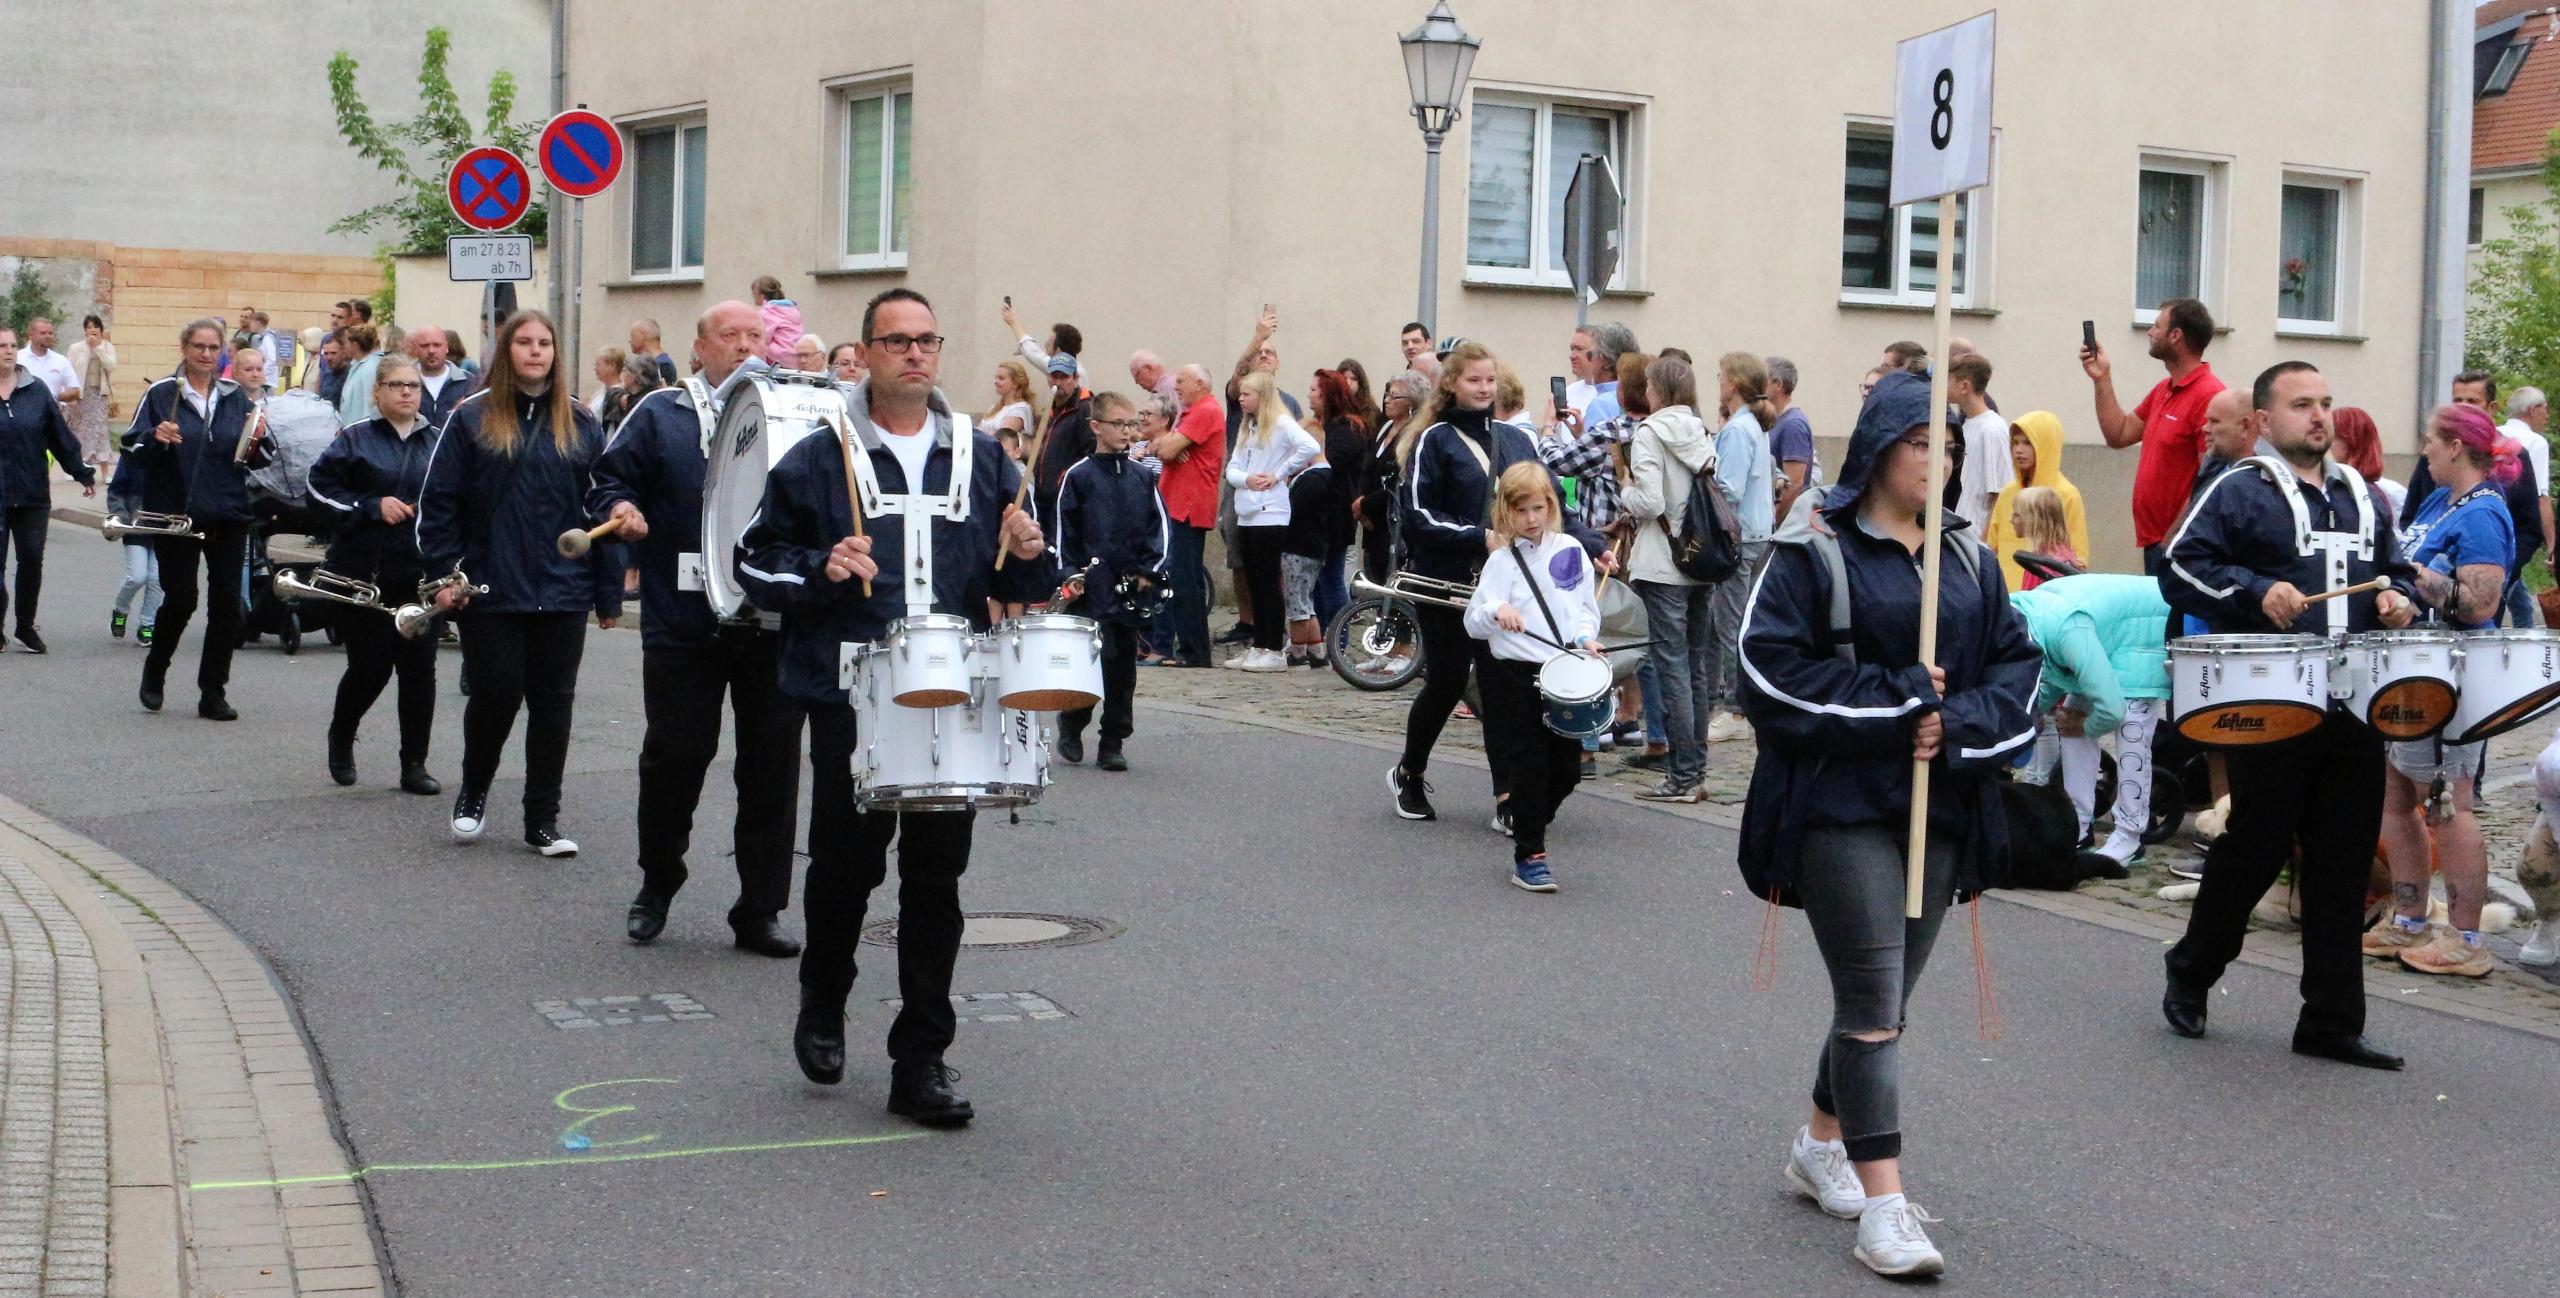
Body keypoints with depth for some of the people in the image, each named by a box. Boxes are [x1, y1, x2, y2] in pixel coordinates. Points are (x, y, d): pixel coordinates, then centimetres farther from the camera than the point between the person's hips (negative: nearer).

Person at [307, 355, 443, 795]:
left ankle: (414, 765, 8)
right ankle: (340, 739, 29)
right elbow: (320, 485, -3)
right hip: (364, 571, -2)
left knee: (419, 667, -1)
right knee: (370, 666, -1)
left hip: (420, 573, 2)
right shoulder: (357, 438, 1)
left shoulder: (437, 442, 8)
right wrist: (372, 506, -12)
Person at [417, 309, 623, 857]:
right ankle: (472, 795, 27)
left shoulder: (581, 423, 7)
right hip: (491, 591, -2)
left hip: (563, 594, 2)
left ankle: (543, 821, 14)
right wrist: (444, 575, -8)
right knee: (494, 698, 2)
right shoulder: (471, 418, 0)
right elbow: (438, 501, 0)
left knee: (553, 703, 5)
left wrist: (609, 593, 5)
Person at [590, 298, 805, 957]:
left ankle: (760, 910, 14)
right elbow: (610, 479, 5)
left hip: (775, 627, 2)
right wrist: (620, 508, -15)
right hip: (684, 625, -1)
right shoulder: (661, 414, 7)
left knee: (771, 767, 4)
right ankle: (657, 885, 28)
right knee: (674, 758, 6)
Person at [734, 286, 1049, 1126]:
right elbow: (757, 561, 2)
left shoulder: (983, 458, 10)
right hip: (850, 701, -2)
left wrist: (1024, 556, -7)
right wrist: (820, 570, -16)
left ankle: (921, 1061, 11)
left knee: (936, 878, 3)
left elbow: (1018, 584, 16)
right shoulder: (817, 460, 2)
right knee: (846, 865, 6)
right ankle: (823, 1006, 35)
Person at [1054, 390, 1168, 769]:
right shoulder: (1077, 476, 1)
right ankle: (1071, 725, 11)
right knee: (1099, 655, -11)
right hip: (1092, 585, -4)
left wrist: (1150, 571, -2)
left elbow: (1159, 526, 9)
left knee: (1124, 663, 5)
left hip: (1131, 585, 4)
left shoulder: (1143, 477, 11)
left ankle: (1113, 743, 12)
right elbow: (1064, 531, 1)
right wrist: (1068, 577, -6)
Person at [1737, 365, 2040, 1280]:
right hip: (1841, 806, -5)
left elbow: (2016, 664, 8)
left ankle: (1822, 1145, 34)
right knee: (1874, 1005, -8)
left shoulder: (1967, 559, 12)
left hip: (1938, 808, 6)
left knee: (1886, 998, 13)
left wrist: (1958, 725, -11)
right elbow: (1773, 668, -13)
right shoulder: (1814, 552, -4)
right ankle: (1883, 1205, -5)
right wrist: (1899, 703, -14)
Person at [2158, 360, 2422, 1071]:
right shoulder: (2238, 492, -2)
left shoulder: (2359, 495, 18)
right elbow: (2179, 566, -10)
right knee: (2256, 846, 0)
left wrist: (2399, 596, 7)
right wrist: (2257, 591, -21)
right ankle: (2191, 972, 24)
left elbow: (2398, 568, 29)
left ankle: (2332, 1021, 12)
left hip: (2353, 708, 6)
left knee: (2343, 864, 6)